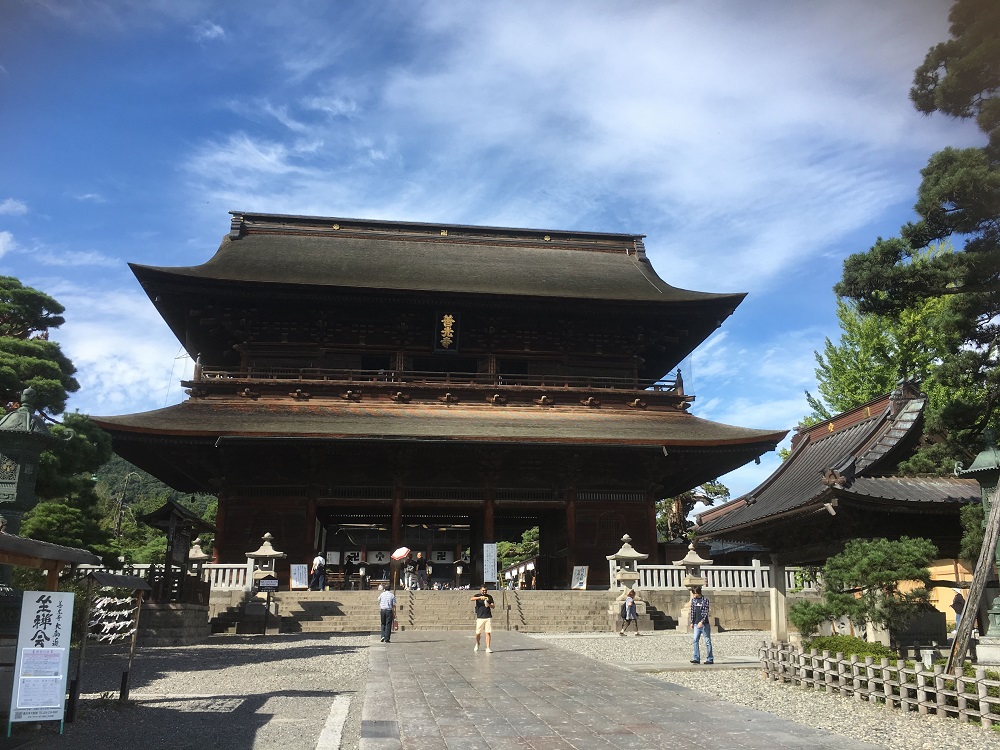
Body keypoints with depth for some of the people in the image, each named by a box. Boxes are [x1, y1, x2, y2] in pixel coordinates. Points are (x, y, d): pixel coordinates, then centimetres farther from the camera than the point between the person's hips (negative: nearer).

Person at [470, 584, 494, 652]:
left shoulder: (489, 597, 9)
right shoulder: (477, 596, 4)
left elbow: (493, 606, 6)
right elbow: (471, 599, -17)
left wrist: (489, 605, -17)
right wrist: (480, 597, -30)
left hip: (488, 617, 1)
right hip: (480, 617, -1)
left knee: (488, 633, -5)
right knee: (478, 633, 4)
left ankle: (488, 648, -4)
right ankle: (477, 644, 32)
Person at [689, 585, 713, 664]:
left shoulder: (705, 600, -7)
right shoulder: (693, 600, 9)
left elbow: (706, 612, -12)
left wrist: (701, 621, -21)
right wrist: (692, 622, 11)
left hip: (704, 623, -5)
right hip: (696, 624, 5)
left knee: (707, 641, 2)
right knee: (695, 640, -3)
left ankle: (710, 659, 8)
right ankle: (696, 658, -2)